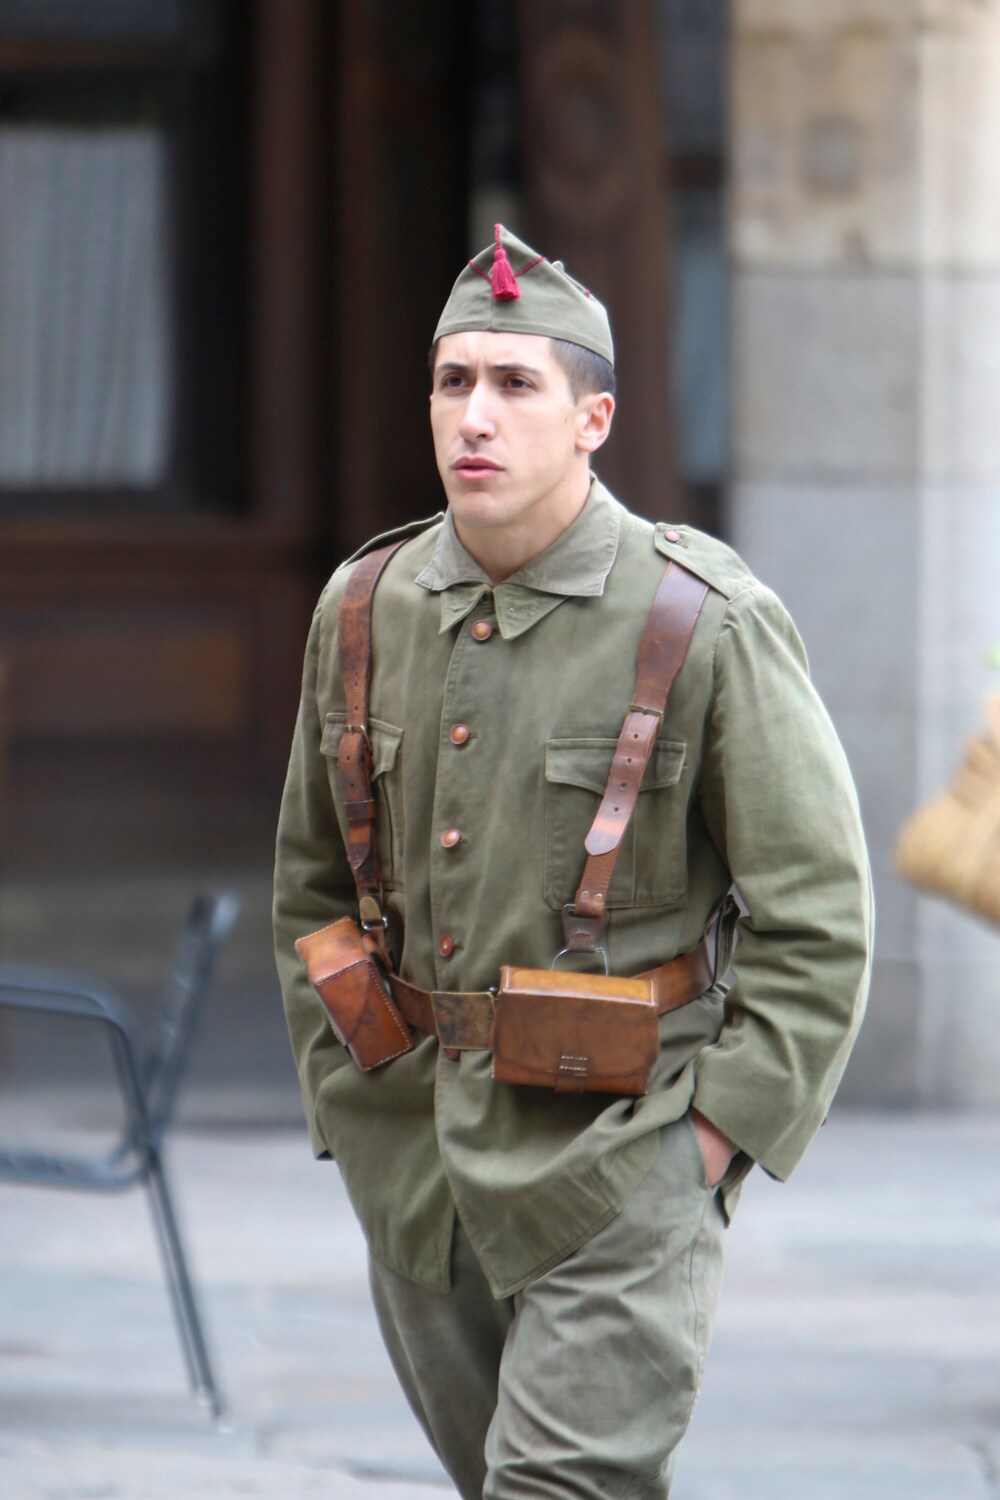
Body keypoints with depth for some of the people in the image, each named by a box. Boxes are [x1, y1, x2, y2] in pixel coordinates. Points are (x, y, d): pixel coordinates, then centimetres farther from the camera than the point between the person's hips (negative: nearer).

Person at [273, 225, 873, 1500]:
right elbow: (310, 880, 18)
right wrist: (345, 1099, 12)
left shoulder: (707, 622, -10)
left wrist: (716, 1133, -12)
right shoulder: (365, 611, 4)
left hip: (615, 1166, -6)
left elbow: (816, 922, -7)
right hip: (414, 1175, 6)